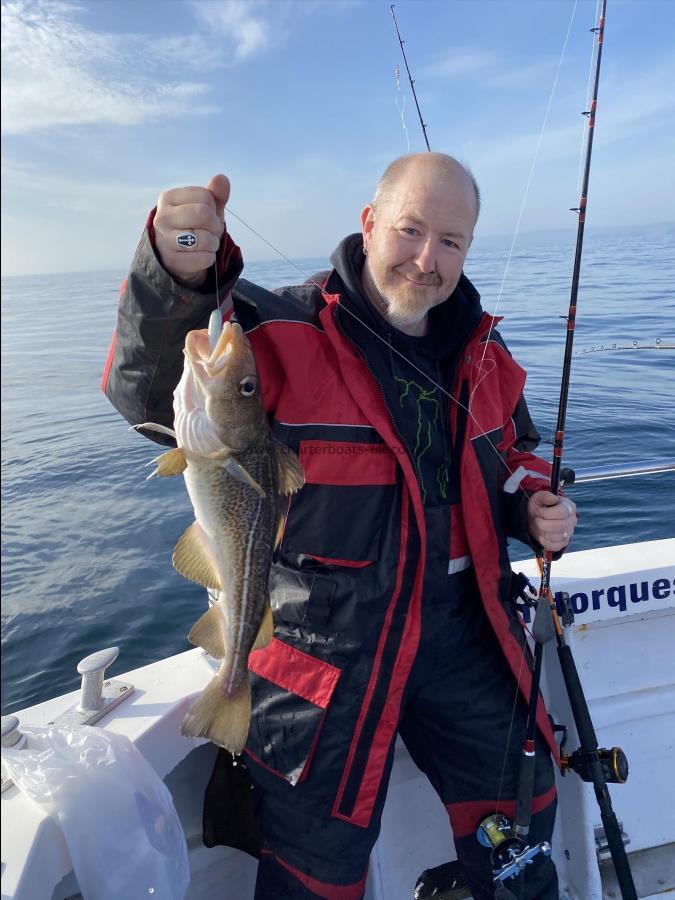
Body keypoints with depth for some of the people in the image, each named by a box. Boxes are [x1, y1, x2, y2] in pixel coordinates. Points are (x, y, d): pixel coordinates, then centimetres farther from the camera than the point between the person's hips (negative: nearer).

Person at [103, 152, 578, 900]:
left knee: (519, 811, 26)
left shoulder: (482, 351, 5)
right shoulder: (283, 332, -15)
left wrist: (533, 508, -1)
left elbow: (511, 454, 20)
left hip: (464, 633, 6)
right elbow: (154, 398, -27)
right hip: (326, 644, -5)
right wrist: (176, 277, -45)